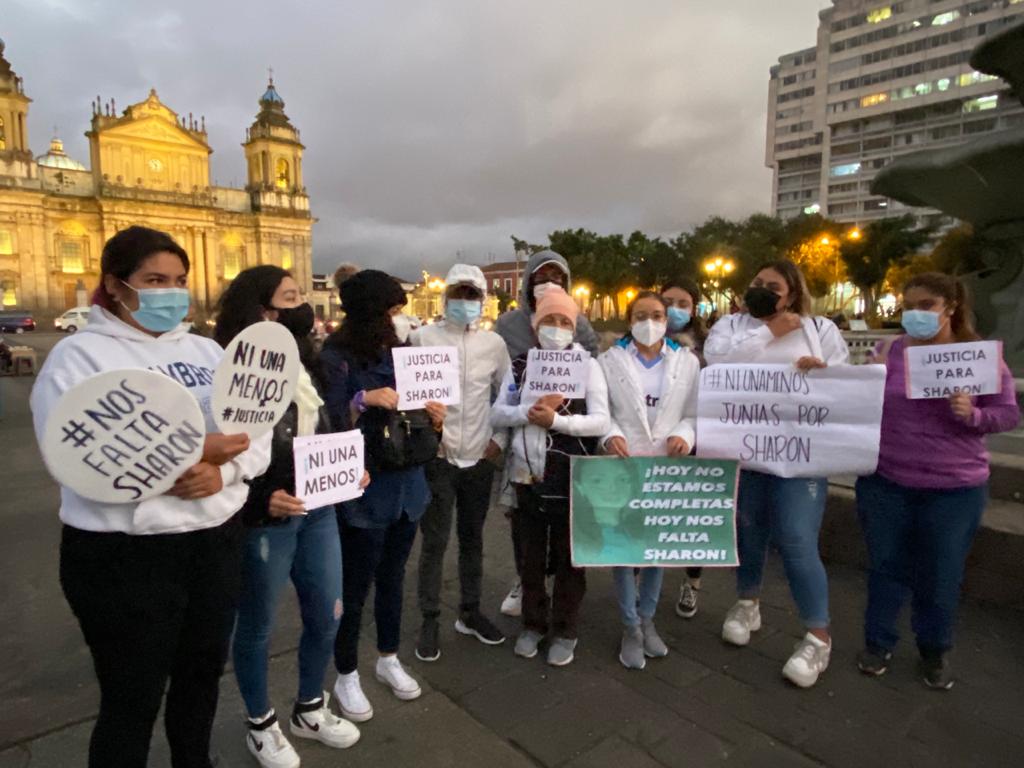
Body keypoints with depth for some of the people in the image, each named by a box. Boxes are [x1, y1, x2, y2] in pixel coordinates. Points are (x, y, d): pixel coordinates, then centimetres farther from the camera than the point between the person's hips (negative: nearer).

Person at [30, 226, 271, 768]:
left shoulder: (206, 350, 8)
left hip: (217, 541, 6)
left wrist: (222, 471, -18)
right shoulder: (78, 356, -7)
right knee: (132, 701, 11)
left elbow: (258, 436, 2)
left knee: (202, 673, 22)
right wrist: (191, 452, -27)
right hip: (124, 557, -5)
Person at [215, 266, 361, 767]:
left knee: (327, 615, 17)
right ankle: (261, 724, 38)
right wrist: (261, 501, -25)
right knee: (257, 625, 14)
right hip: (264, 520, -7)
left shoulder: (305, 364, 9)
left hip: (318, 510, 7)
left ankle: (309, 710, 41)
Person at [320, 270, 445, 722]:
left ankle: (389, 660, 38)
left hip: (406, 484, 6)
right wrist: (365, 400, -29)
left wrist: (432, 415, -5)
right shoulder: (337, 356, -12)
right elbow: (328, 425, -16)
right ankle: (346, 677, 27)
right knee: (355, 586, 7)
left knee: (392, 578, 19)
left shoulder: (397, 350, 6)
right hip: (364, 490, -6)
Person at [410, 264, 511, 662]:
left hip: (479, 459, 3)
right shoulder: (423, 338, -3)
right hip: (436, 457, -3)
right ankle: (429, 620, 21)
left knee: (472, 539, 15)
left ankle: (470, 612, 31)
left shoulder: (494, 343, 4)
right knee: (434, 542, 4)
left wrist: (500, 439, 3)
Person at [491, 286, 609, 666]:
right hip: (527, 474, 3)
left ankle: (565, 631, 29)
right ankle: (533, 624, 35)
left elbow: (601, 421, -12)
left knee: (568, 557, 11)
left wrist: (556, 420, -24)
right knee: (530, 554, 17)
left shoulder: (588, 365, -4)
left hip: (570, 477, -3)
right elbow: (497, 414, 0)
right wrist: (530, 411, -18)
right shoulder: (520, 364, 5)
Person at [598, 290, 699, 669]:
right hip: (622, 465, -2)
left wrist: (685, 435, -15)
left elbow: (694, 413, 5)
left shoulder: (688, 362, 5)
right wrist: (610, 436, -20)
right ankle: (631, 626, 20)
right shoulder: (610, 360, 1)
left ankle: (647, 619, 33)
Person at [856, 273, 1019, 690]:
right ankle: (878, 642, 31)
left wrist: (973, 415, -21)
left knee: (940, 575, 12)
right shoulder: (889, 352, 0)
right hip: (884, 481, 1)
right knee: (885, 565, 13)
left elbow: (1009, 414, -2)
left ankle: (935, 651, 35)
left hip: (955, 487, -1)